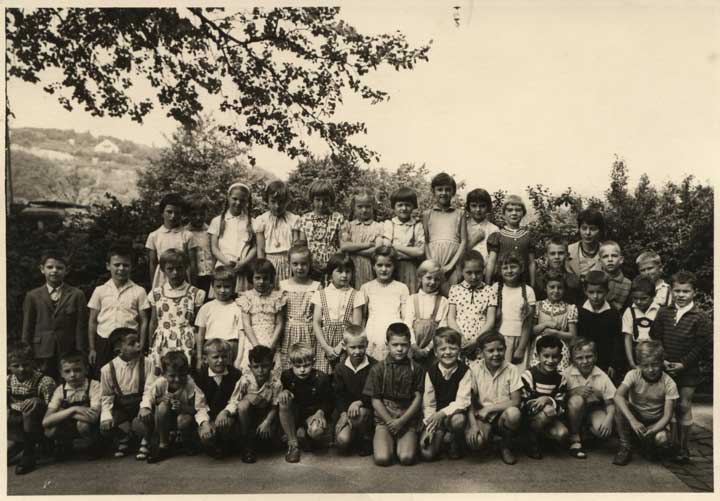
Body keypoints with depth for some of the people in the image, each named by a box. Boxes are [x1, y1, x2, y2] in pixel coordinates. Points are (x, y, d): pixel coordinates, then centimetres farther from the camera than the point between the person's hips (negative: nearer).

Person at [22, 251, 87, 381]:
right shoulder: (32, 296, 9)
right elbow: (27, 330, 9)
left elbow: (80, 328, 2)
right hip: (42, 355, 1)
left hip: (68, 355, -1)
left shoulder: (77, 295, 5)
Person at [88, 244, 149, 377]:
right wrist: (92, 349, 6)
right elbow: (93, 321, 9)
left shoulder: (138, 291, 1)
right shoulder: (100, 291, 5)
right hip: (104, 343, 2)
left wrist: (141, 348, -3)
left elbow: (143, 322, 3)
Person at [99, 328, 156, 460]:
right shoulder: (108, 369, -4)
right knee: (105, 427, -23)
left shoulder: (147, 363, -7)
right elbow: (106, 396, 1)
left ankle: (144, 442, 7)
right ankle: (123, 439, 15)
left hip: (140, 404, -2)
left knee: (140, 425, -31)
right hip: (120, 407, 2)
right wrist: (106, 416, -16)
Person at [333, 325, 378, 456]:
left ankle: (366, 441, -7)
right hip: (347, 410, 2)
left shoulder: (374, 366, -7)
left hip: (368, 408, -2)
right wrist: (343, 414, -15)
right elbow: (338, 395, 1)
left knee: (360, 413, -37)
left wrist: (360, 402, -23)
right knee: (342, 441, -20)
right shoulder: (340, 368, 2)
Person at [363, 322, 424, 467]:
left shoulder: (416, 369, 3)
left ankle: (401, 442, 12)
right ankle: (390, 442, 14)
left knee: (407, 458, -22)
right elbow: (375, 400, 0)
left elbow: (418, 398, 0)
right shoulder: (378, 368, 1)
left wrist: (402, 421, -11)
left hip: (408, 419, 0)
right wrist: (390, 422, -10)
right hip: (384, 419, 0)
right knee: (382, 459, -20)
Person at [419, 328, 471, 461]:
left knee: (458, 420, -39)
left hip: (454, 414, -2)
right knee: (427, 453, -15)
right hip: (435, 416, 2)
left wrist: (442, 413, -29)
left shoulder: (464, 371, -11)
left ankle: (456, 445, -3)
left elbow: (462, 401, -17)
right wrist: (430, 427, -13)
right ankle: (441, 435, 19)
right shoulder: (431, 372, -5)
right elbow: (428, 403, -3)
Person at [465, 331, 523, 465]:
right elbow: (470, 401, -7)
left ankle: (506, 446, -3)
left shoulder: (511, 370, -7)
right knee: (474, 442, -31)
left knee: (514, 413, -35)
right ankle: (487, 439, 10)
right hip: (481, 417, 0)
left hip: (502, 416, 0)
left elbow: (515, 402, -12)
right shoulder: (474, 369, -6)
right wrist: (473, 424, -21)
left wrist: (488, 408, -16)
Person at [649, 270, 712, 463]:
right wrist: (661, 360, -9)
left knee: (684, 406, 3)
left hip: (688, 370, -3)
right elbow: (654, 338, 1)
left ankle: (683, 448, 14)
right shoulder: (663, 313, 1)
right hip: (663, 368, 3)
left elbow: (701, 345, -10)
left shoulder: (700, 318, -8)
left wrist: (683, 363, -14)